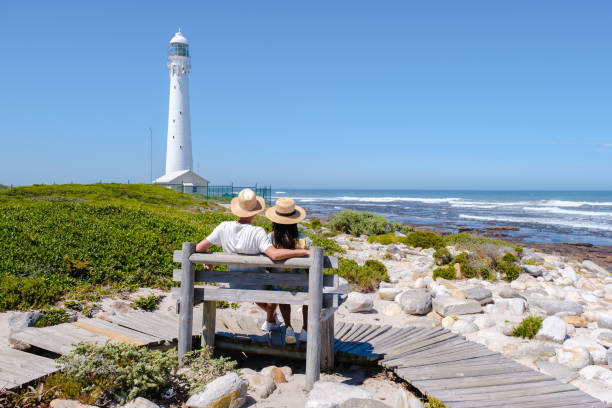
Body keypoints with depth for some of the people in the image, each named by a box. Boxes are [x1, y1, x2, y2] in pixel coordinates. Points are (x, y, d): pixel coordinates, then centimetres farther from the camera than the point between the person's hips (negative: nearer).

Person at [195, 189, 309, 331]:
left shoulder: (224, 227, -18)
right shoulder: (257, 233, -31)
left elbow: (199, 248, -13)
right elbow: (275, 255, -43)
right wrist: (304, 251, -36)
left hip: (235, 287, 4)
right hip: (256, 288, -4)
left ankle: (272, 315, 59)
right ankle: (269, 322, 43)